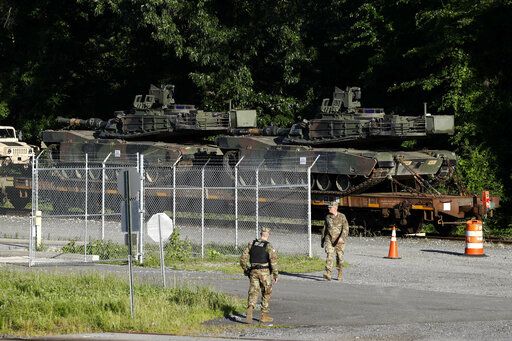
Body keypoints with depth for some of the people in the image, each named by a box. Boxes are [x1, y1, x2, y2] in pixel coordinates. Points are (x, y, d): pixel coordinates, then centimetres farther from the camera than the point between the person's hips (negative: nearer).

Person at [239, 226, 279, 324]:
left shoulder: (251, 244, 5)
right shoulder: (268, 246, -8)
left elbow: (243, 257, 6)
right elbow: (273, 261, -14)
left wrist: (246, 269, 18)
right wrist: (275, 275, -7)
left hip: (253, 272, 3)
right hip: (265, 272, -3)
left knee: (253, 292, 1)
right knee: (266, 294, 13)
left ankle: (250, 310, -25)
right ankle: (264, 315, 18)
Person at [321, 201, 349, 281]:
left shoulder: (342, 217, -3)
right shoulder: (328, 217, 9)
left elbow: (345, 228, -10)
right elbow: (324, 230, 17)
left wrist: (341, 237, -25)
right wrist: (322, 241, 18)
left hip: (339, 241, -2)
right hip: (329, 239, 2)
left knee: (339, 258, 5)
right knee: (329, 255, -17)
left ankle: (340, 275, 24)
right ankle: (328, 275, -27)